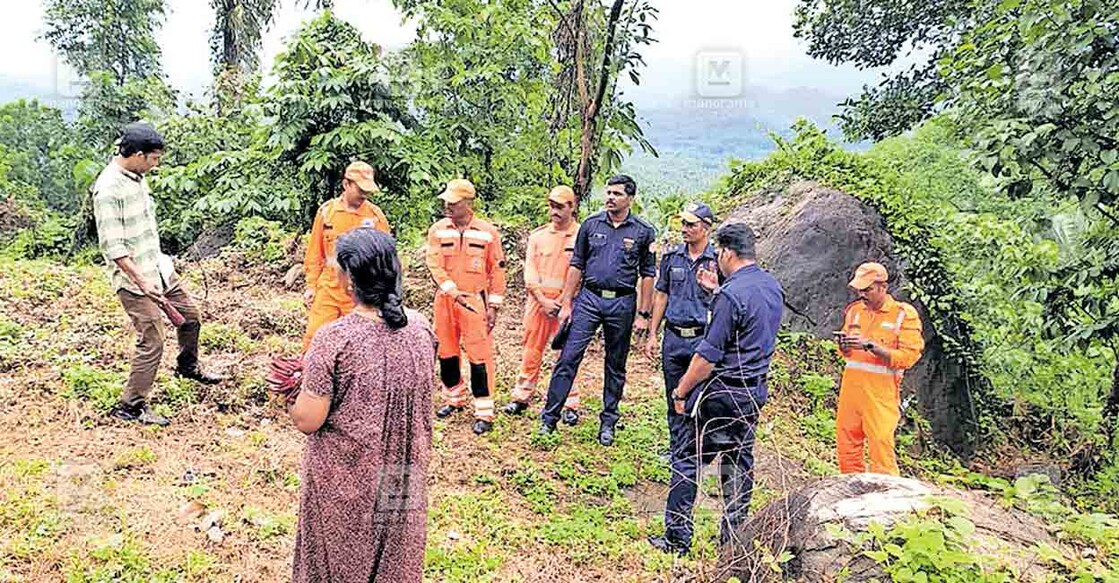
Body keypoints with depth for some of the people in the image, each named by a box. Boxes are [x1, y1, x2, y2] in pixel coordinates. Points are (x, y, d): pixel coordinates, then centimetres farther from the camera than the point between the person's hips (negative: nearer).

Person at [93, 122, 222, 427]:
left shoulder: (137, 177, 6)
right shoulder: (109, 188, -22)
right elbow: (113, 246, -23)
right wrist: (142, 282, -25)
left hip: (158, 268, 9)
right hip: (134, 279, -9)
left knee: (190, 317, 20)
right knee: (151, 342, -6)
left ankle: (189, 367, 45)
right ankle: (130, 405, 9)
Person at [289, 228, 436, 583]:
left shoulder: (334, 339, -24)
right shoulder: (421, 328, -9)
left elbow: (307, 421, -18)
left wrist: (298, 386, -1)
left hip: (346, 480, -4)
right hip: (403, 477, 4)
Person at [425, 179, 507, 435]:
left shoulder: (487, 232, -4)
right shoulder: (438, 230, 1)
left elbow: (496, 270, -1)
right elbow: (435, 264, -7)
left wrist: (494, 305, -3)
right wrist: (453, 292, -19)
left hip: (476, 300, -3)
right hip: (445, 299, 3)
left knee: (480, 355, -4)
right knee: (446, 351, 14)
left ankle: (484, 412, 4)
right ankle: (455, 399, 34)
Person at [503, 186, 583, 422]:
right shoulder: (538, 235, 8)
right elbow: (530, 270, 4)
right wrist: (542, 299, -8)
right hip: (538, 301, 3)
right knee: (531, 351, 10)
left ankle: (570, 405, 8)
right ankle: (521, 397, 21)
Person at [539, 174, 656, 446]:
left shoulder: (643, 231, 1)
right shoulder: (591, 225, 5)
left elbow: (648, 274, 3)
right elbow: (576, 265, 8)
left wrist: (643, 314, -1)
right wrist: (566, 303, 4)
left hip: (622, 303, 0)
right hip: (589, 298, 1)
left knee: (616, 367, 9)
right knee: (568, 358, -5)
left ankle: (608, 423, 22)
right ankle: (549, 418, 2)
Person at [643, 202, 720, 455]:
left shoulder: (718, 261, -4)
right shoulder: (672, 257, 6)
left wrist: (714, 289, -24)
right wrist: (652, 335, 10)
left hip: (702, 338, -3)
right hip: (673, 337, 4)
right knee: (674, 397, 12)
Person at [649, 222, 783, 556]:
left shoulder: (730, 294, -20)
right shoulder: (773, 287, 7)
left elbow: (708, 355, -21)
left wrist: (681, 391, -9)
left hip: (723, 392, -8)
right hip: (756, 391, 9)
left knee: (687, 457, 2)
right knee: (739, 462, 15)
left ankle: (678, 538, 8)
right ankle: (733, 539, 23)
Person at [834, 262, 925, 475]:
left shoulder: (904, 314, -4)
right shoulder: (854, 310, 12)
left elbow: (909, 356, -12)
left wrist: (871, 346, -19)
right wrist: (843, 344, -3)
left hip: (881, 392, -5)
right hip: (851, 386, 5)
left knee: (881, 448, -6)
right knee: (846, 446, 7)